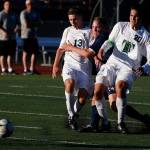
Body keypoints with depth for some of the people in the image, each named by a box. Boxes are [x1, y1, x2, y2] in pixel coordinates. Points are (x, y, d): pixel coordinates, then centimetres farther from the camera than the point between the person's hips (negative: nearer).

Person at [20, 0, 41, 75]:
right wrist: (34, 24, -4)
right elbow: (26, 24, -15)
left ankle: (32, 69, 10)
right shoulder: (23, 13, -5)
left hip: (34, 35, 5)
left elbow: (39, 23, 2)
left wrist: (30, 24, -12)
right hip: (26, 35, -5)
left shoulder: (36, 13, 14)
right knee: (25, 52, -1)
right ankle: (25, 69, 3)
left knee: (34, 52, 1)